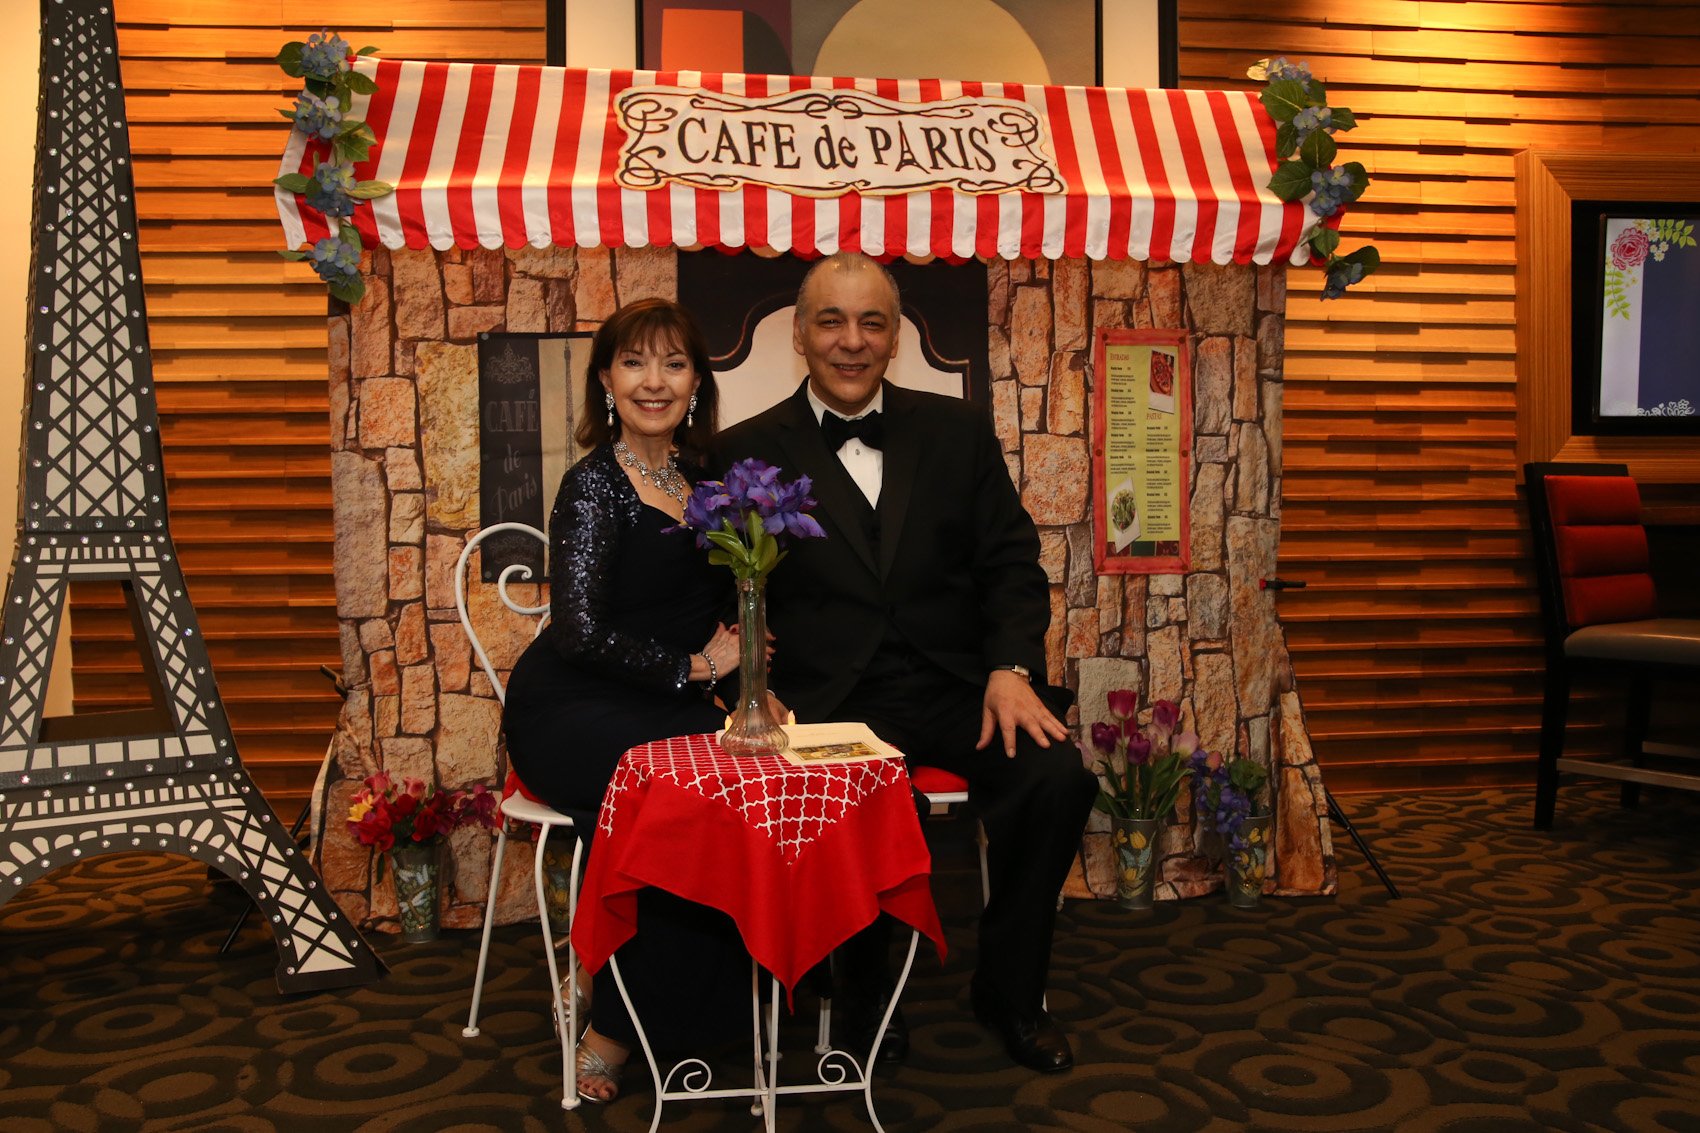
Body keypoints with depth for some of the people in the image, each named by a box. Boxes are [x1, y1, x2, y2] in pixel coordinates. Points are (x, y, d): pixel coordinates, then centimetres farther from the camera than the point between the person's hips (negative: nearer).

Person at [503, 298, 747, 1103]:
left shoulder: (697, 476, 11)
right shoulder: (595, 483, -9)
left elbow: (718, 605, 13)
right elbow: (583, 632, -18)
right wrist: (695, 667, -12)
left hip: (657, 705, 6)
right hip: (571, 714, -6)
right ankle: (615, 1030, -7)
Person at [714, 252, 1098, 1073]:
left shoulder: (957, 430, 12)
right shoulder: (748, 453, 5)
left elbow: (1011, 563, 10)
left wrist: (1011, 670, -7)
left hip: (957, 688, 3)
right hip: (831, 701, -2)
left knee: (1055, 777, -22)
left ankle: (1009, 992, 5)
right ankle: (866, 995, 3)